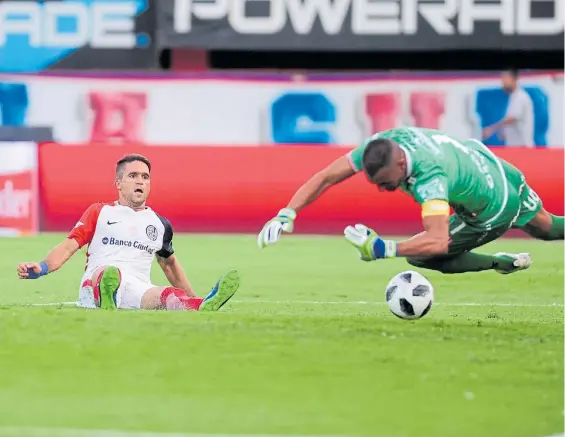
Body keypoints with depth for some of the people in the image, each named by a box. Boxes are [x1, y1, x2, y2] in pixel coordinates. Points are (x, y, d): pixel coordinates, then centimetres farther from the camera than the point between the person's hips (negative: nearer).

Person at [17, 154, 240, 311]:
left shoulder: (160, 224, 24)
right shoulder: (99, 212, 16)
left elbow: (169, 263, 37)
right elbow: (69, 246, 9)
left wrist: (192, 299, 36)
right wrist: (42, 267, -9)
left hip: (138, 292, 1)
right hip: (93, 289, -1)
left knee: (165, 296, -37)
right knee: (109, 273, -42)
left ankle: (201, 307, -71)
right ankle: (106, 301, -77)